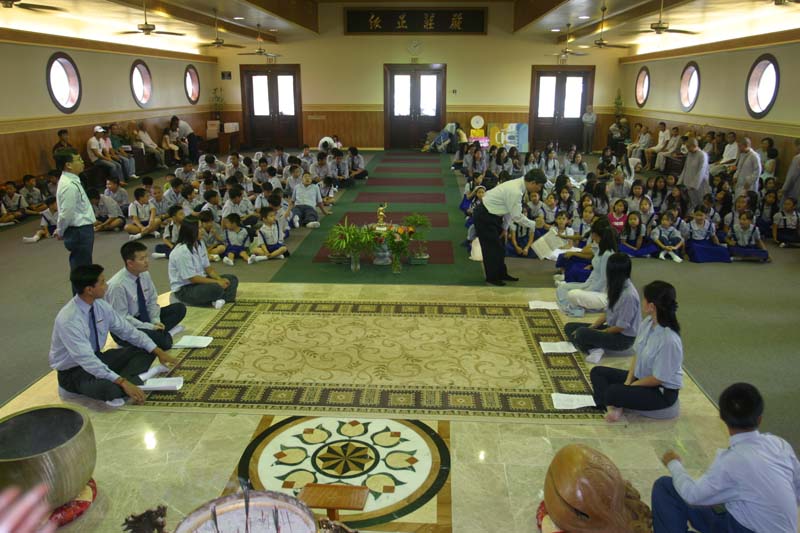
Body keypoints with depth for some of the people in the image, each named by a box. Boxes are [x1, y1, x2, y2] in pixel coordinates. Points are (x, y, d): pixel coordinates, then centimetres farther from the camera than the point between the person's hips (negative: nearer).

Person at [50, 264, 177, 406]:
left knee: (145, 351, 0)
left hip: (97, 358, 8)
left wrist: (158, 351, -5)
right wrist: (122, 382, -38)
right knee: (109, 388, -38)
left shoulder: (101, 305, -8)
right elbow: (86, 360, -34)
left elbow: (126, 330, 1)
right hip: (72, 371, -8)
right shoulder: (68, 320, -30)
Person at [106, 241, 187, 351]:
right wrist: (150, 327, -23)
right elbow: (121, 318, -22)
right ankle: (166, 334, -2)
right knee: (158, 339, -34)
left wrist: (155, 321, -11)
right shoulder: (117, 285, -26)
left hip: (143, 317, 8)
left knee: (180, 308, -4)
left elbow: (152, 301, 5)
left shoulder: (144, 274, -6)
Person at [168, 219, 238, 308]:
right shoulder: (182, 251, -23)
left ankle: (218, 299, -22)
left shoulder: (200, 244, 3)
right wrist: (217, 282, -21)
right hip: (184, 289, -9)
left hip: (200, 280, 9)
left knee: (232, 279, -2)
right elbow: (192, 278, -23)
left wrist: (220, 279, -11)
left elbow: (208, 268, 7)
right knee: (217, 288, -33)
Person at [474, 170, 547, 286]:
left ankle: (502, 274, 27)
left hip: (493, 214, 10)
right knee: (492, 247, -2)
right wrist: (533, 225, -12)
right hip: (484, 217, -10)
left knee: (499, 246, 16)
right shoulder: (515, 192, -29)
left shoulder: (519, 184, 0)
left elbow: (510, 211, 7)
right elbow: (517, 216, -22)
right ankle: (492, 277, 12)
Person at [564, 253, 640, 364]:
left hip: (623, 337, -10)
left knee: (581, 333, -33)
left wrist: (599, 332, -10)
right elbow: (607, 313, 9)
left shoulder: (628, 295, -27)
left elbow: (621, 326, -21)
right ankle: (594, 349, -14)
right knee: (570, 327, 2)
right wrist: (590, 328, -1)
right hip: (611, 328, 10)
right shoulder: (617, 287, 1)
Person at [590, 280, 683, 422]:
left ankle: (613, 404, 2)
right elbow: (637, 355, 3)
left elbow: (658, 378, -23)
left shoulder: (669, 340, -31)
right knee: (597, 372, 2)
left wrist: (630, 385, -11)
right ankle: (612, 407, -13)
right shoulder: (647, 323, -8)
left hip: (663, 391, -8)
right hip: (640, 376, 9)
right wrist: (628, 381, -6)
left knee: (613, 392, -29)